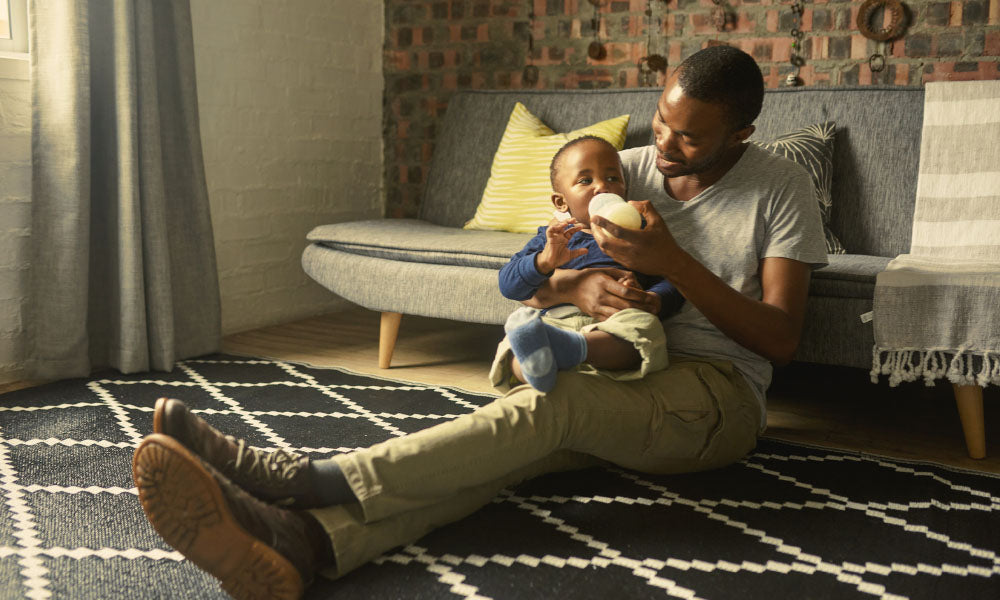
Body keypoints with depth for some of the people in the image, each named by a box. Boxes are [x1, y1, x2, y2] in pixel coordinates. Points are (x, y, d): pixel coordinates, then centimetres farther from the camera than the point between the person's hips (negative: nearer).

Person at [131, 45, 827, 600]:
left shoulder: (781, 187, 0)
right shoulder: (627, 170, 10)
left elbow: (782, 339, -7)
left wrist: (672, 262, -18)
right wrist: (575, 286, -16)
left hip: (715, 394, -3)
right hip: (620, 381, 4)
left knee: (553, 403, -35)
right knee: (512, 445, -31)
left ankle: (294, 477, -47)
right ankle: (302, 538, -57)